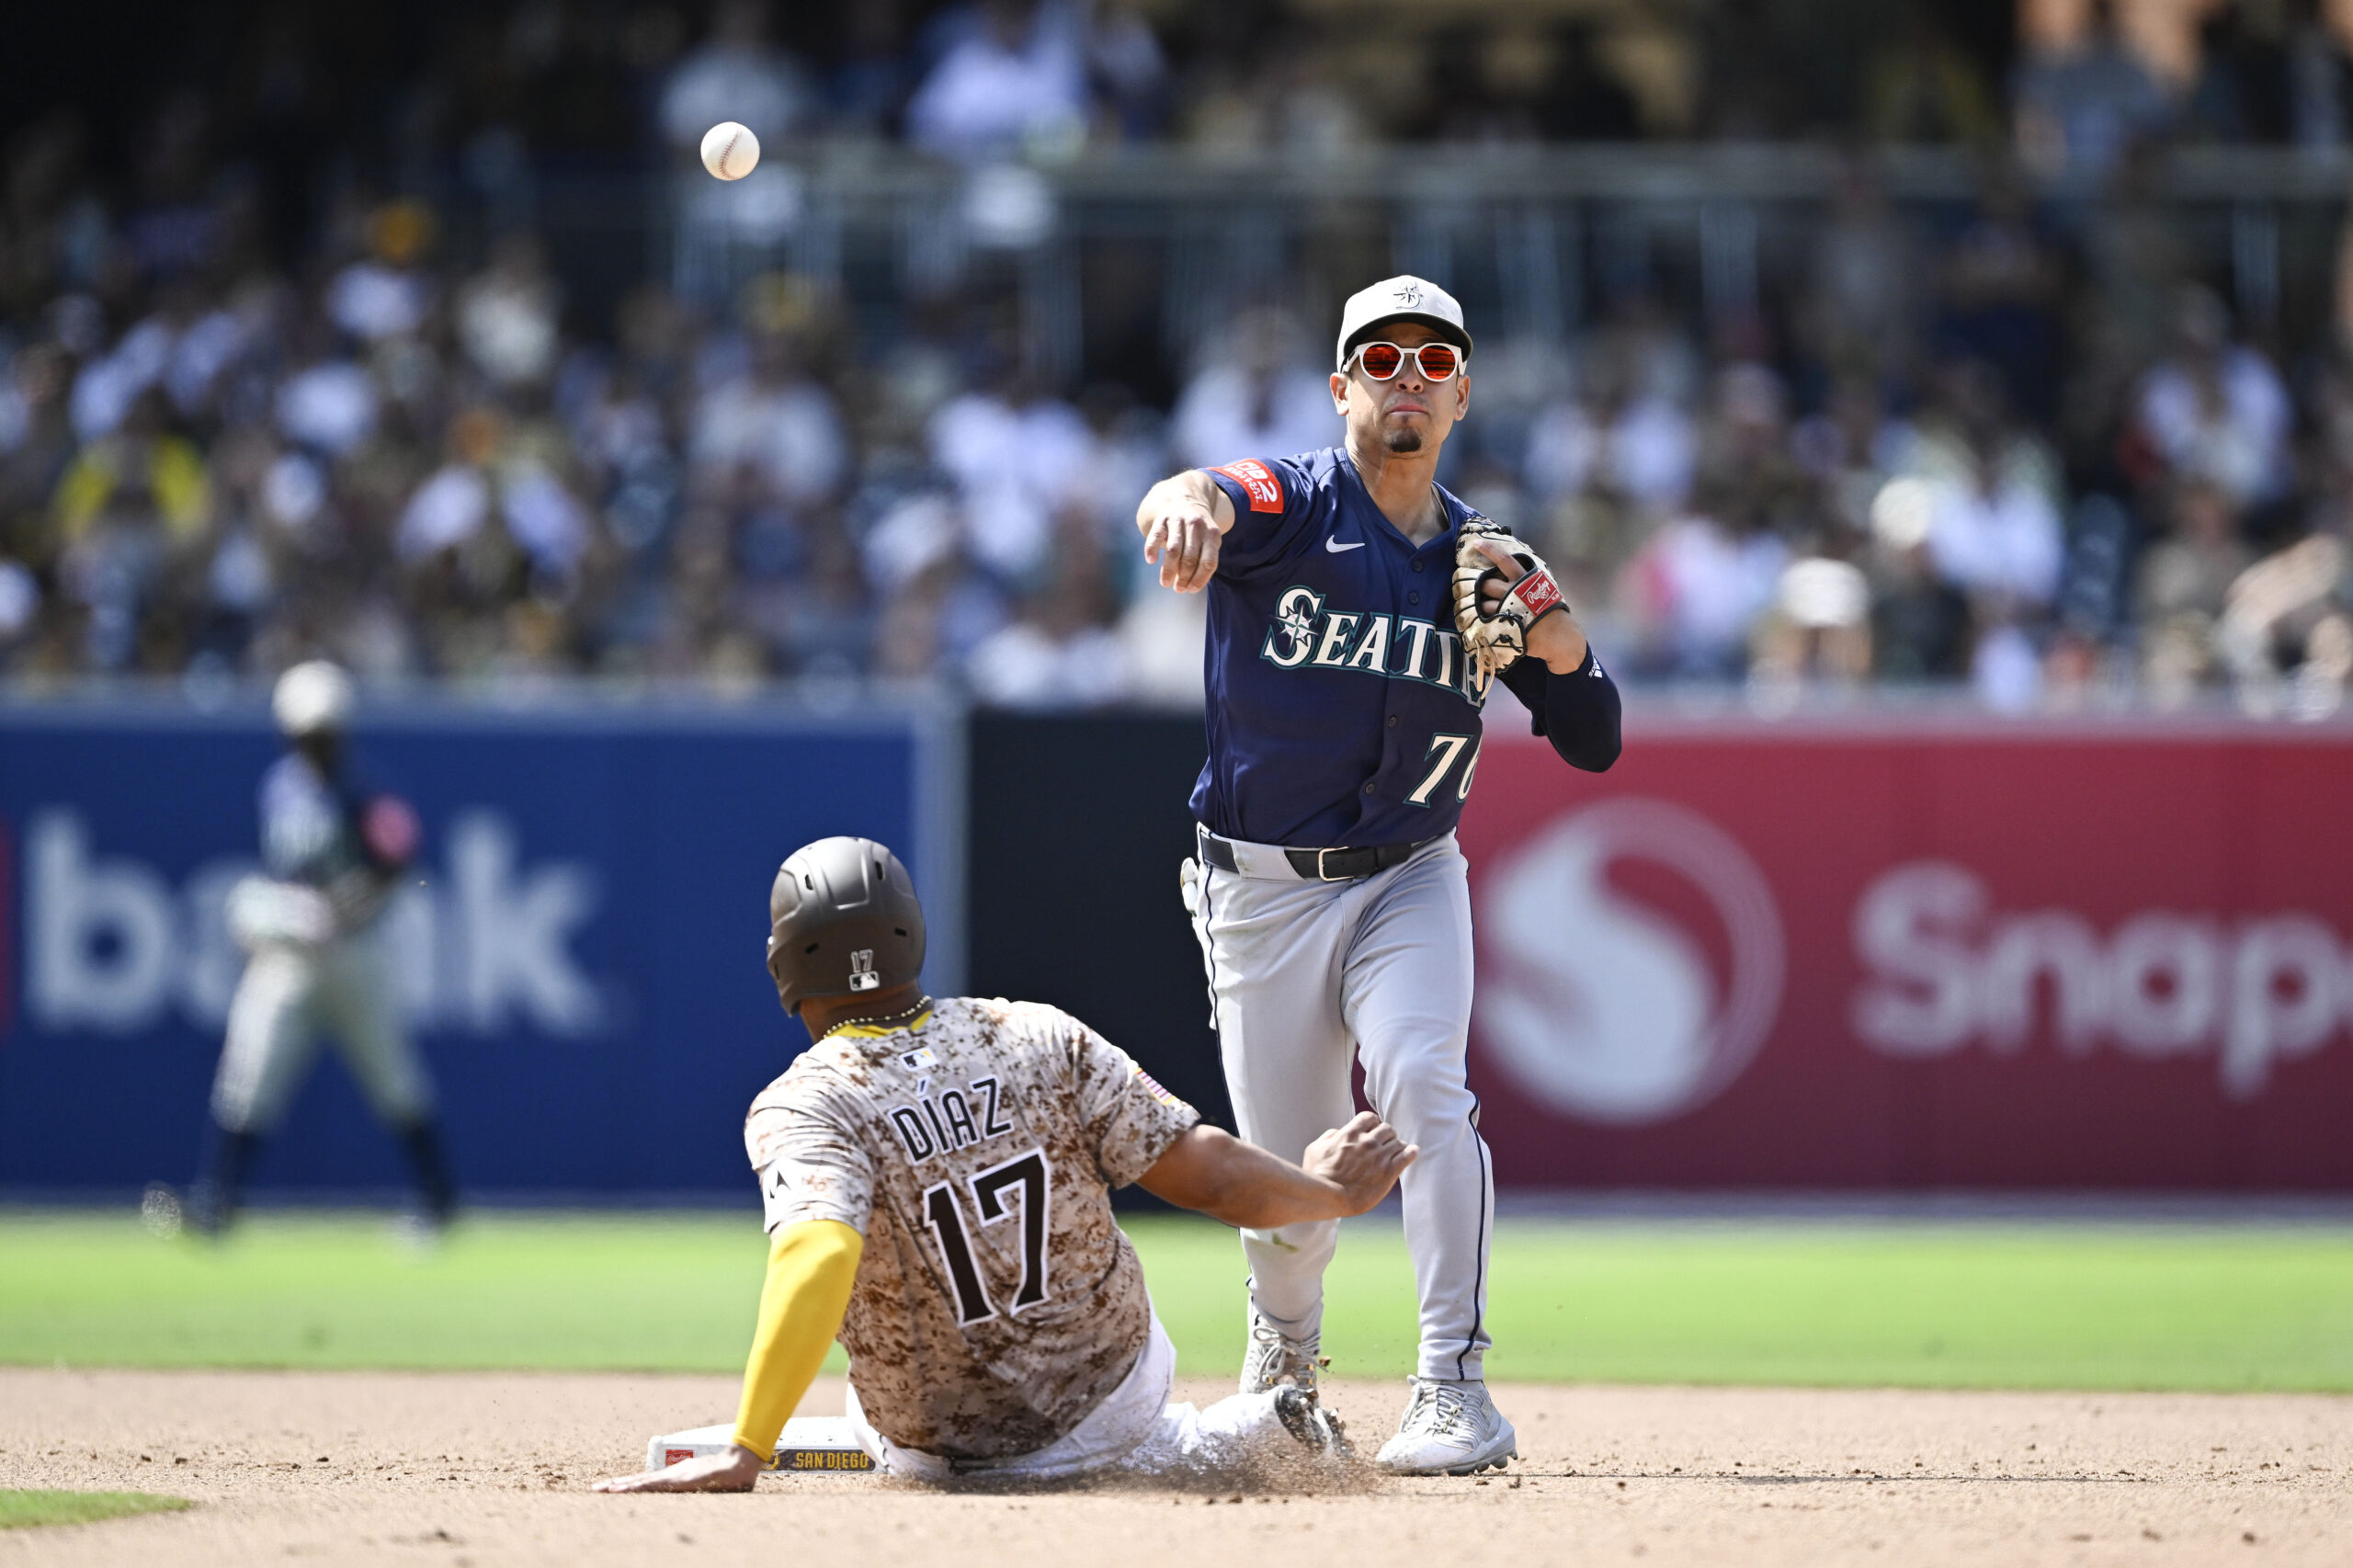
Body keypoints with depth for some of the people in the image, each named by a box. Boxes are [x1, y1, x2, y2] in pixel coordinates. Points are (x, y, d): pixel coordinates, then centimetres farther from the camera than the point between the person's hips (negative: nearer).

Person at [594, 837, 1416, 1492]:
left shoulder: (803, 1108, -23)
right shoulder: (1040, 1040, -13)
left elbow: (818, 1261, -41)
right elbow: (1207, 1171, -11)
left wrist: (745, 1455, -49)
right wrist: (1331, 1193, 8)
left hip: (941, 1453, -2)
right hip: (1112, 1380, 2)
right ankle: (1257, 1429, 8)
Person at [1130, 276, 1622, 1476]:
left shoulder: (1480, 558, 4)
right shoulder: (1289, 504, -8)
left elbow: (1594, 743, 3)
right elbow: (1200, 499, -35)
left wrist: (1546, 619, -15)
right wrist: (1187, 508, -60)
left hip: (1409, 880, 2)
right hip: (1261, 889, -2)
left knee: (1420, 1084, -25)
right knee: (1290, 1179, 3)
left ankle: (1455, 1388, -24)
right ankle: (1283, 1351, 36)